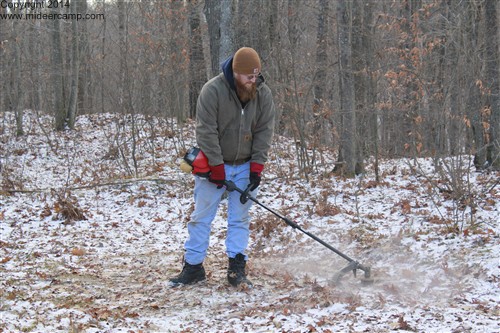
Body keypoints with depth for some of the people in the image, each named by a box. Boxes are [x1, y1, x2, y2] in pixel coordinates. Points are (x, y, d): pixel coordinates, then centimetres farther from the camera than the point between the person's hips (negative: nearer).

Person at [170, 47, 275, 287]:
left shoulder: (263, 94, -6)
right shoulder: (212, 91, -19)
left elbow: (265, 131, -3)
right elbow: (206, 131, -18)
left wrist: (256, 167, -9)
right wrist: (217, 167, -18)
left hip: (245, 166, 3)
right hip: (213, 164, -3)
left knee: (240, 218, 2)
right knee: (202, 215, 1)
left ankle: (237, 269, 5)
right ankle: (193, 266, 8)